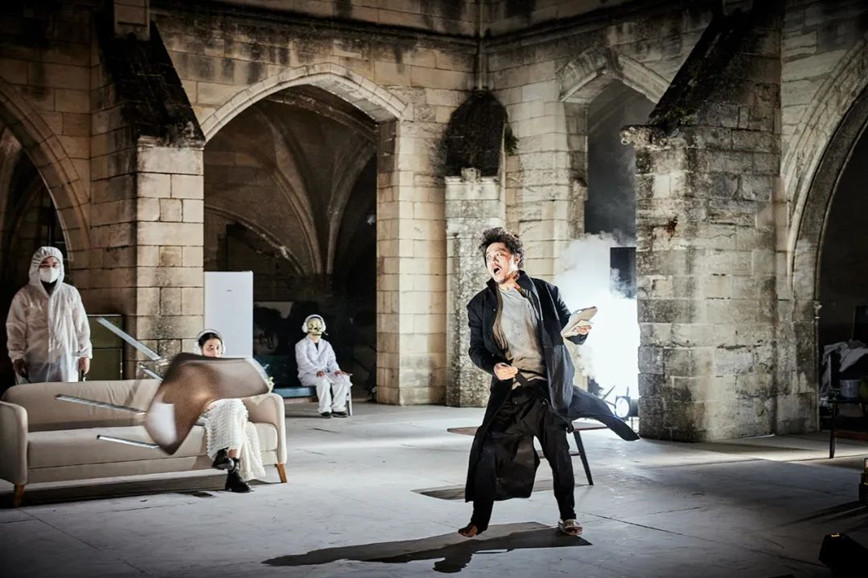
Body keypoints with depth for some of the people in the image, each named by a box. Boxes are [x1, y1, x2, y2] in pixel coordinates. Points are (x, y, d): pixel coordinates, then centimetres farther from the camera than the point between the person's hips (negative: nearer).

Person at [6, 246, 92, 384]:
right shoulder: (24, 296, -2)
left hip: (66, 361, 1)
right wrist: (17, 357, -5)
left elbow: (81, 326, 7)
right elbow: (16, 329, 0)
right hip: (34, 362, -1)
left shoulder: (71, 293, 3)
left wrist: (84, 354, 6)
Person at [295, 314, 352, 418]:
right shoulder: (301, 344, 1)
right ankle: (325, 409, -31)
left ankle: (338, 408, -23)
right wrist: (317, 371, -33)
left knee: (343, 377, -23)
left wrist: (336, 370, -12)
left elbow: (331, 361, 12)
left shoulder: (326, 345, 21)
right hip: (307, 375, -5)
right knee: (323, 380, -39)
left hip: (325, 374, 5)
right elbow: (304, 362, -15)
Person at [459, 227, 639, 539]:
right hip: (508, 391, 0)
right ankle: (479, 519, 5)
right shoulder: (480, 304, 6)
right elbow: (476, 349, 7)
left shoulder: (545, 292, 5)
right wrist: (493, 366, -13)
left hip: (547, 387, 0)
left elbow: (569, 329, 12)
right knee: (489, 450, -7)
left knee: (559, 454, 6)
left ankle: (568, 517, 21)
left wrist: (578, 332, -12)